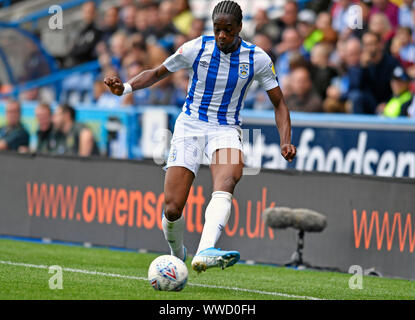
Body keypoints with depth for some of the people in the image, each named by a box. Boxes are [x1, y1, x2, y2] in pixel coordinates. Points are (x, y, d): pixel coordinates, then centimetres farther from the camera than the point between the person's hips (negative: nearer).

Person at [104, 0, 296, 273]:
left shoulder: (257, 59, -3)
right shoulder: (196, 48, -4)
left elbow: (279, 103, 3)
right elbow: (157, 73, 9)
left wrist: (285, 141, -13)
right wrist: (125, 87, -8)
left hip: (227, 130, 0)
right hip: (190, 125, 0)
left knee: (228, 178, -36)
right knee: (172, 209, -12)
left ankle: (205, 253, -53)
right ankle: (177, 257, 21)